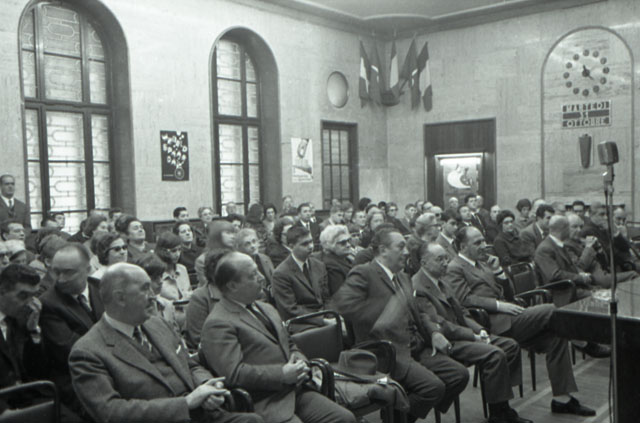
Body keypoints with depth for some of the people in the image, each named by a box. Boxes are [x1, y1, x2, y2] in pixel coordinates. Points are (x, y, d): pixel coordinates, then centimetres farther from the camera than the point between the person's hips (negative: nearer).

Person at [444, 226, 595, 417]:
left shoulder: (482, 263, 25)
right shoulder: (454, 269, -3)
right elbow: (465, 299, -16)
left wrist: (498, 270, 9)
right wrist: (498, 305, -20)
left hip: (505, 317, 9)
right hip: (495, 324, -9)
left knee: (555, 335, -4)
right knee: (552, 311, -18)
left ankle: (562, 398, 3)